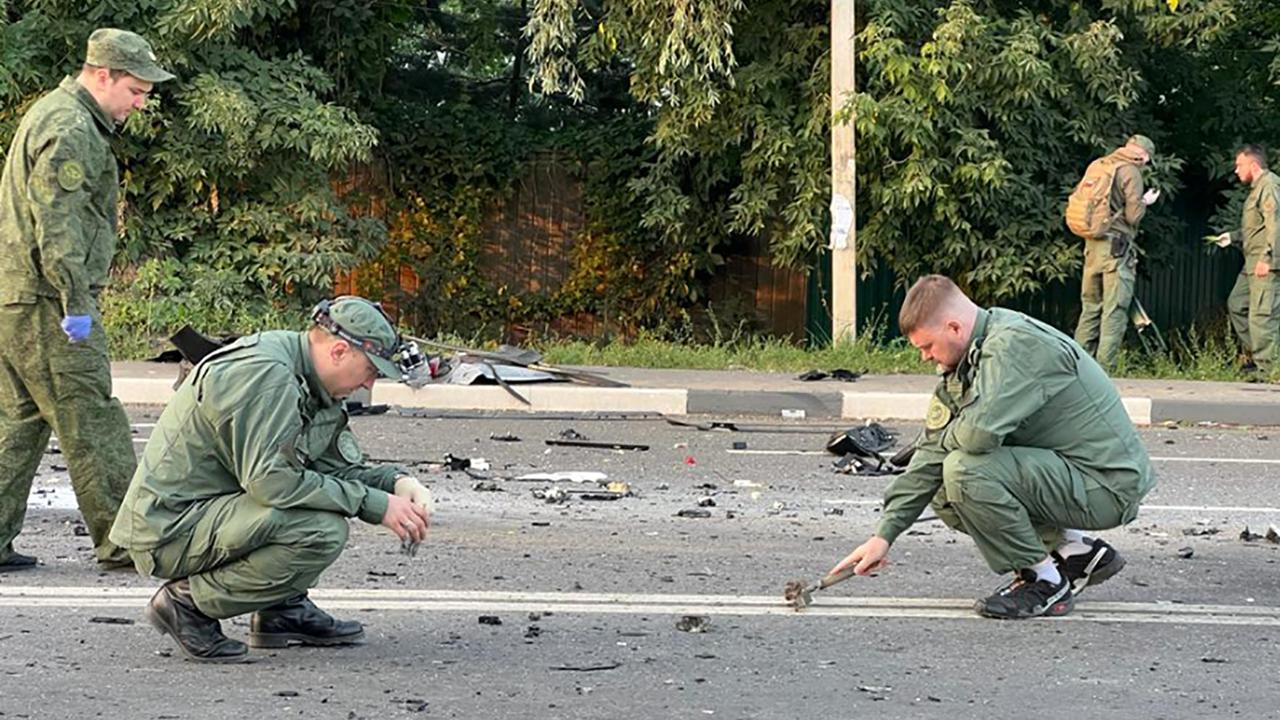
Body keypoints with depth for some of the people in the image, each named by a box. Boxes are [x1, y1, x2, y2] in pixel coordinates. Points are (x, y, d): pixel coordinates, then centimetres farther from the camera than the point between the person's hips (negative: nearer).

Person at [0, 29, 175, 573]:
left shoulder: (50, 114, 21)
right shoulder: (71, 130, -14)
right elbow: (57, 223, -21)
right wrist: (76, 303, -21)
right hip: (45, 303, -10)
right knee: (90, 423, -5)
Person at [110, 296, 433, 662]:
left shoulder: (310, 381, 10)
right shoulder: (266, 374, -21)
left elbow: (342, 466, 16)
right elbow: (270, 481, -27)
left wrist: (398, 482, -4)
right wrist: (377, 504, -22)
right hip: (170, 528, -10)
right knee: (323, 531, -25)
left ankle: (282, 609, 9)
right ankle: (189, 602, -11)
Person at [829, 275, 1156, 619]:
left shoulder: (1019, 344, -22)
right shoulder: (968, 361, 8)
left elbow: (980, 432, -34)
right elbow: (933, 450, 7)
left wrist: (947, 438, -9)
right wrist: (884, 534, 3)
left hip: (1109, 485, -10)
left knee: (965, 469, -24)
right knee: (944, 496, 11)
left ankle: (1046, 581, -7)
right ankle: (1077, 552, 14)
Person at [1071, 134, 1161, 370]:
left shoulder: (1098, 166, 12)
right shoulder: (1130, 172, -8)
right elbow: (1133, 215, -12)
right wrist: (1145, 202, 7)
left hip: (1092, 244, 7)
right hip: (1116, 247, -7)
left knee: (1090, 307, 13)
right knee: (1115, 311, -5)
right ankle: (1103, 368, -9)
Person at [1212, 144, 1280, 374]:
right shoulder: (1257, 188, 22)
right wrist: (1233, 237, 22)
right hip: (1252, 263, 11)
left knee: (1261, 314, -11)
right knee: (1236, 304, 14)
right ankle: (1254, 355, 18)